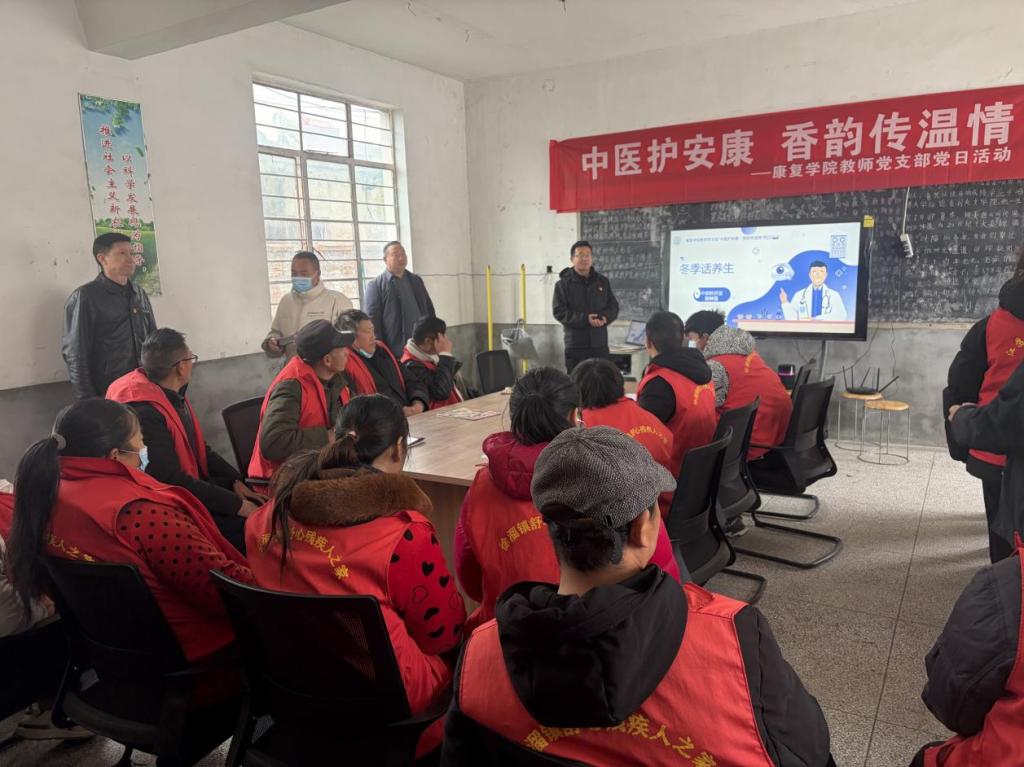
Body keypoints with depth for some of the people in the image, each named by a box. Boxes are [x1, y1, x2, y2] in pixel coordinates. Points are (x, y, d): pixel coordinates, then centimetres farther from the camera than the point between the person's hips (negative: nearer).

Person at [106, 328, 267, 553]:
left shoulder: (175, 396, 5)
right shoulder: (144, 414, -25)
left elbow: (200, 449, 14)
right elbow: (171, 482, -26)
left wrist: (236, 481, 1)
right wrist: (235, 504, -23)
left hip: (195, 484, 9)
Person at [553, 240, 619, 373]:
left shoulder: (603, 282, 12)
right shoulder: (563, 284, 0)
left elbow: (614, 307, 11)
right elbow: (559, 312, -8)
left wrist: (605, 317, -12)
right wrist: (585, 319, -20)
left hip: (600, 343, 3)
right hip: (575, 344, -3)